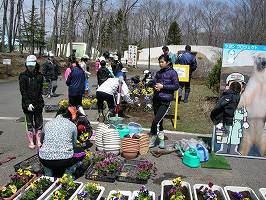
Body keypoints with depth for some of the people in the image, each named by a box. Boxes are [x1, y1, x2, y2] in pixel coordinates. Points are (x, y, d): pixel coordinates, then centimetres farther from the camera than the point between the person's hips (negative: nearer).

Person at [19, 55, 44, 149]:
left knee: (39, 123, 11)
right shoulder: (23, 76, -5)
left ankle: (38, 141, 25)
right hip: (27, 104, -2)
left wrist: (40, 102, -3)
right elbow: (23, 91, -8)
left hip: (38, 103, 2)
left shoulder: (39, 76, 2)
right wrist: (28, 104, -16)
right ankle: (30, 142, 20)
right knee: (29, 124, 7)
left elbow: (41, 90, 6)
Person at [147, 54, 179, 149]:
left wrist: (163, 86, -15)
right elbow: (153, 82, 12)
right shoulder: (159, 73, 12)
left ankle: (152, 140, 5)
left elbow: (176, 86, -9)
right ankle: (161, 139, 31)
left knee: (156, 121, -12)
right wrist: (153, 84, -12)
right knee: (159, 121, 14)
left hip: (165, 101, -6)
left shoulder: (172, 73, -5)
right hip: (156, 99, 6)